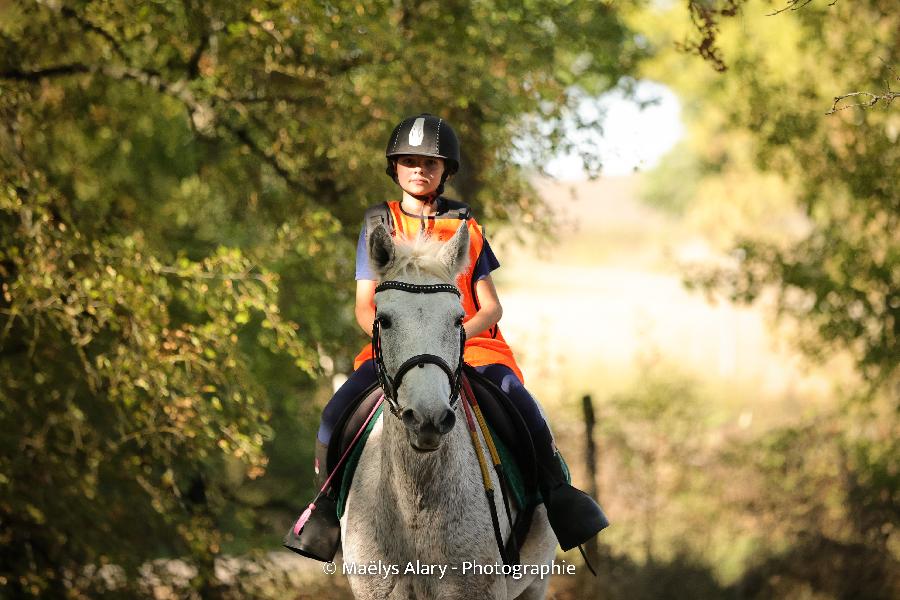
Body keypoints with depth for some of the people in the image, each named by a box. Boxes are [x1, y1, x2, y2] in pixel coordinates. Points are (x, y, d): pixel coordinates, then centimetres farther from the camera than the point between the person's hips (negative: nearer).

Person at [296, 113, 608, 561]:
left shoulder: (465, 228, 12)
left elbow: (491, 307, 8)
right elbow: (364, 307, 6)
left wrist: (458, 334, -13)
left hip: (469, 344, 0)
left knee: (522, 404, -28)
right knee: (337, 414, -25)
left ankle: (557, 494, -12)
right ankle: (329, 503, -1)